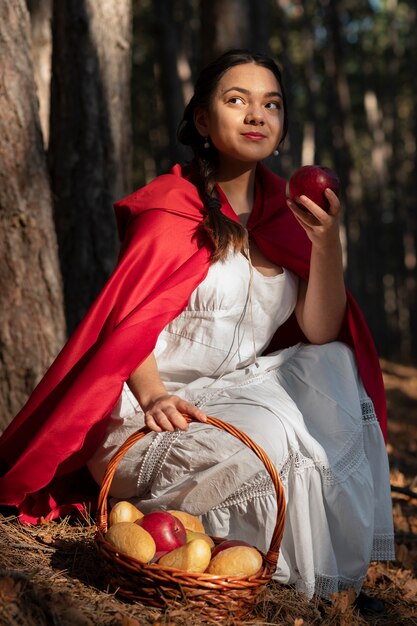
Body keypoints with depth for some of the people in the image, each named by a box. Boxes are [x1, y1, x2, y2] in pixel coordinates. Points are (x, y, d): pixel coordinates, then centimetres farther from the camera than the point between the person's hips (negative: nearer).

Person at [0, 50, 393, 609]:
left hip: (243, 394, 6)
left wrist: (327, 241, -17)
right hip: (157, 414, -6)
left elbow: (320, 333, -2)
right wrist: (154, 398, -34)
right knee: (265, 444, -33)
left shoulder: (285, 211, 8)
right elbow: (131, 323, -13)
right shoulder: (172, 209, -6)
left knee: (337, 369, -15)